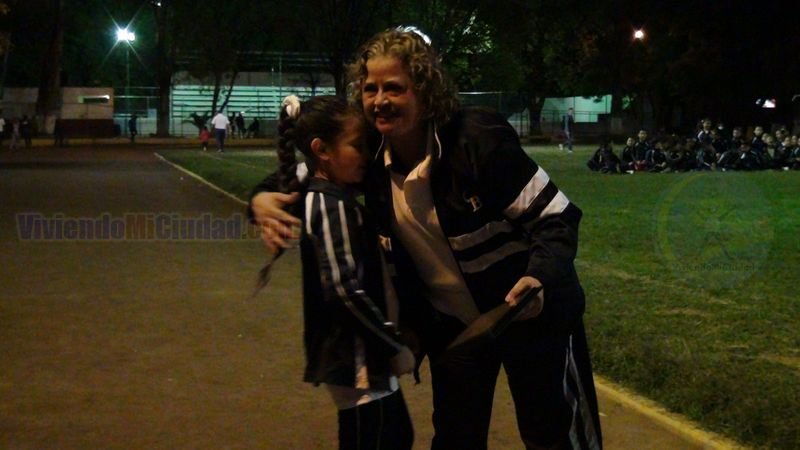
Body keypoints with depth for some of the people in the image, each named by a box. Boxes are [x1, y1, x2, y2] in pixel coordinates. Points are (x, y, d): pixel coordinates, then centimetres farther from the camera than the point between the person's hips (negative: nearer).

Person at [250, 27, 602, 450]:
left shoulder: (479, 140, -26)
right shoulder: (369, 155, -11)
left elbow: (556, 217, -21)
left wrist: (542, 278, -40)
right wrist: (264, 196, -16)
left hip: (527, 315, -4)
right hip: (450, 324, 5)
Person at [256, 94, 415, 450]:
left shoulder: (331, 198, 10)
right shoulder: (332, 206, -19)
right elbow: (346, 290, -24)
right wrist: (395, 346, -17)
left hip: (363, 354, 10)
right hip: (356, 359, -10)